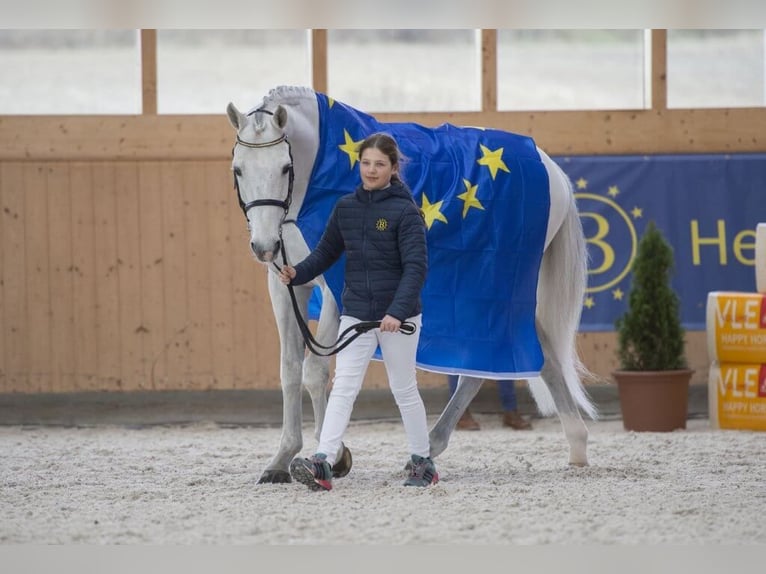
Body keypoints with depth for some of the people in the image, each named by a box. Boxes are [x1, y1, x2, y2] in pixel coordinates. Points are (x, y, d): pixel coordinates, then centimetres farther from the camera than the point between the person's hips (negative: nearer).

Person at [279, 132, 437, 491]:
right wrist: (297, 273, -8)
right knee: (343, 387, -6)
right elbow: (327, 251, 11)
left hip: (398, 317, -4)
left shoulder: (405, 211, -11)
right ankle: (322, 464, -14)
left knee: (404, 390, 8)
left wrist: (398, 311, -28)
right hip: (355, 314, 4)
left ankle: (422, 463, 22)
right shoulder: (346, 207, 5)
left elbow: (416, 266, -17)